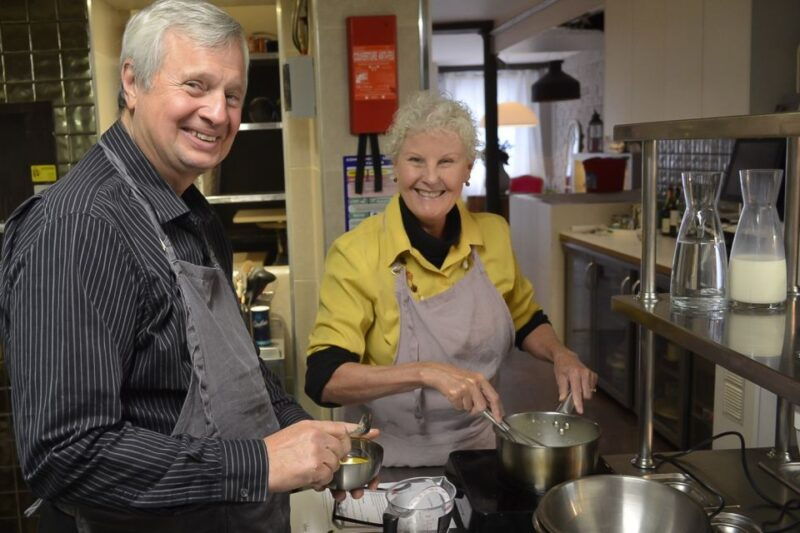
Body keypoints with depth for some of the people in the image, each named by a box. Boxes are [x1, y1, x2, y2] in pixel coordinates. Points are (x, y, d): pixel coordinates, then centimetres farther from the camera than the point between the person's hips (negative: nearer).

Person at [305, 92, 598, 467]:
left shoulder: (494, 236, -1)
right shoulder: (356, 253, -14)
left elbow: (526, 321, 15)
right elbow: (324, 379, -20)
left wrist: (559, 355, -3)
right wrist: (426, 372, -32)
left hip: (480, 452, 3)